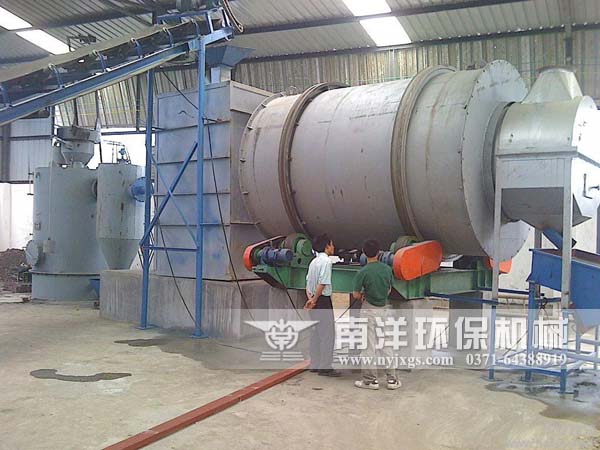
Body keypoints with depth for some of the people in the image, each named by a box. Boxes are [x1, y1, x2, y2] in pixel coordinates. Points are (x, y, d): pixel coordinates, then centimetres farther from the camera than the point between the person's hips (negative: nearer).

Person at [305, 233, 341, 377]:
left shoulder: (314, 261, 13)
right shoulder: (326, 261, -15)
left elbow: (308, 282, 9)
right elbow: (322, 284, -21)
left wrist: (310, 298, -2)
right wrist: (314, 300, -13)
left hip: (314, 300, 9)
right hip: (323, 300, -9)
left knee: (316, 333, 15)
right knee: (328, 334, -3)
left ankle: (315, 365, 21)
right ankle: (325, 367, 0)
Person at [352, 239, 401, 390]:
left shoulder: (362, 272, -14)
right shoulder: (387, 269, -1)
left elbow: (356, 295, -9)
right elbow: (389, 290, 10)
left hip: (369, 311, -4)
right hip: (385, 309, 4)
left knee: (369, 347, 4)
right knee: (387, 345, 12)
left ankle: (371, 380, 9)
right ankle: (392, 379, 15)